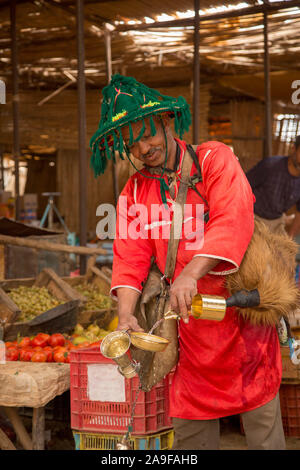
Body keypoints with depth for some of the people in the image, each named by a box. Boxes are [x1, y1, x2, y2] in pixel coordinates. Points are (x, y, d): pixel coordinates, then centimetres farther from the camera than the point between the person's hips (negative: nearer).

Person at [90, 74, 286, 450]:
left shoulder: (214, 159, -6)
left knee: (262, 422, 3)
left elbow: (233, 221, -22)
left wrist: (191, 273, -36)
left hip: (242, 312, -3)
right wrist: (126, 314, -19)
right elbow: (130, 257, -1)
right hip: (190, 326, 4)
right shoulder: (134, 192, 7)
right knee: (189, 428, 9)